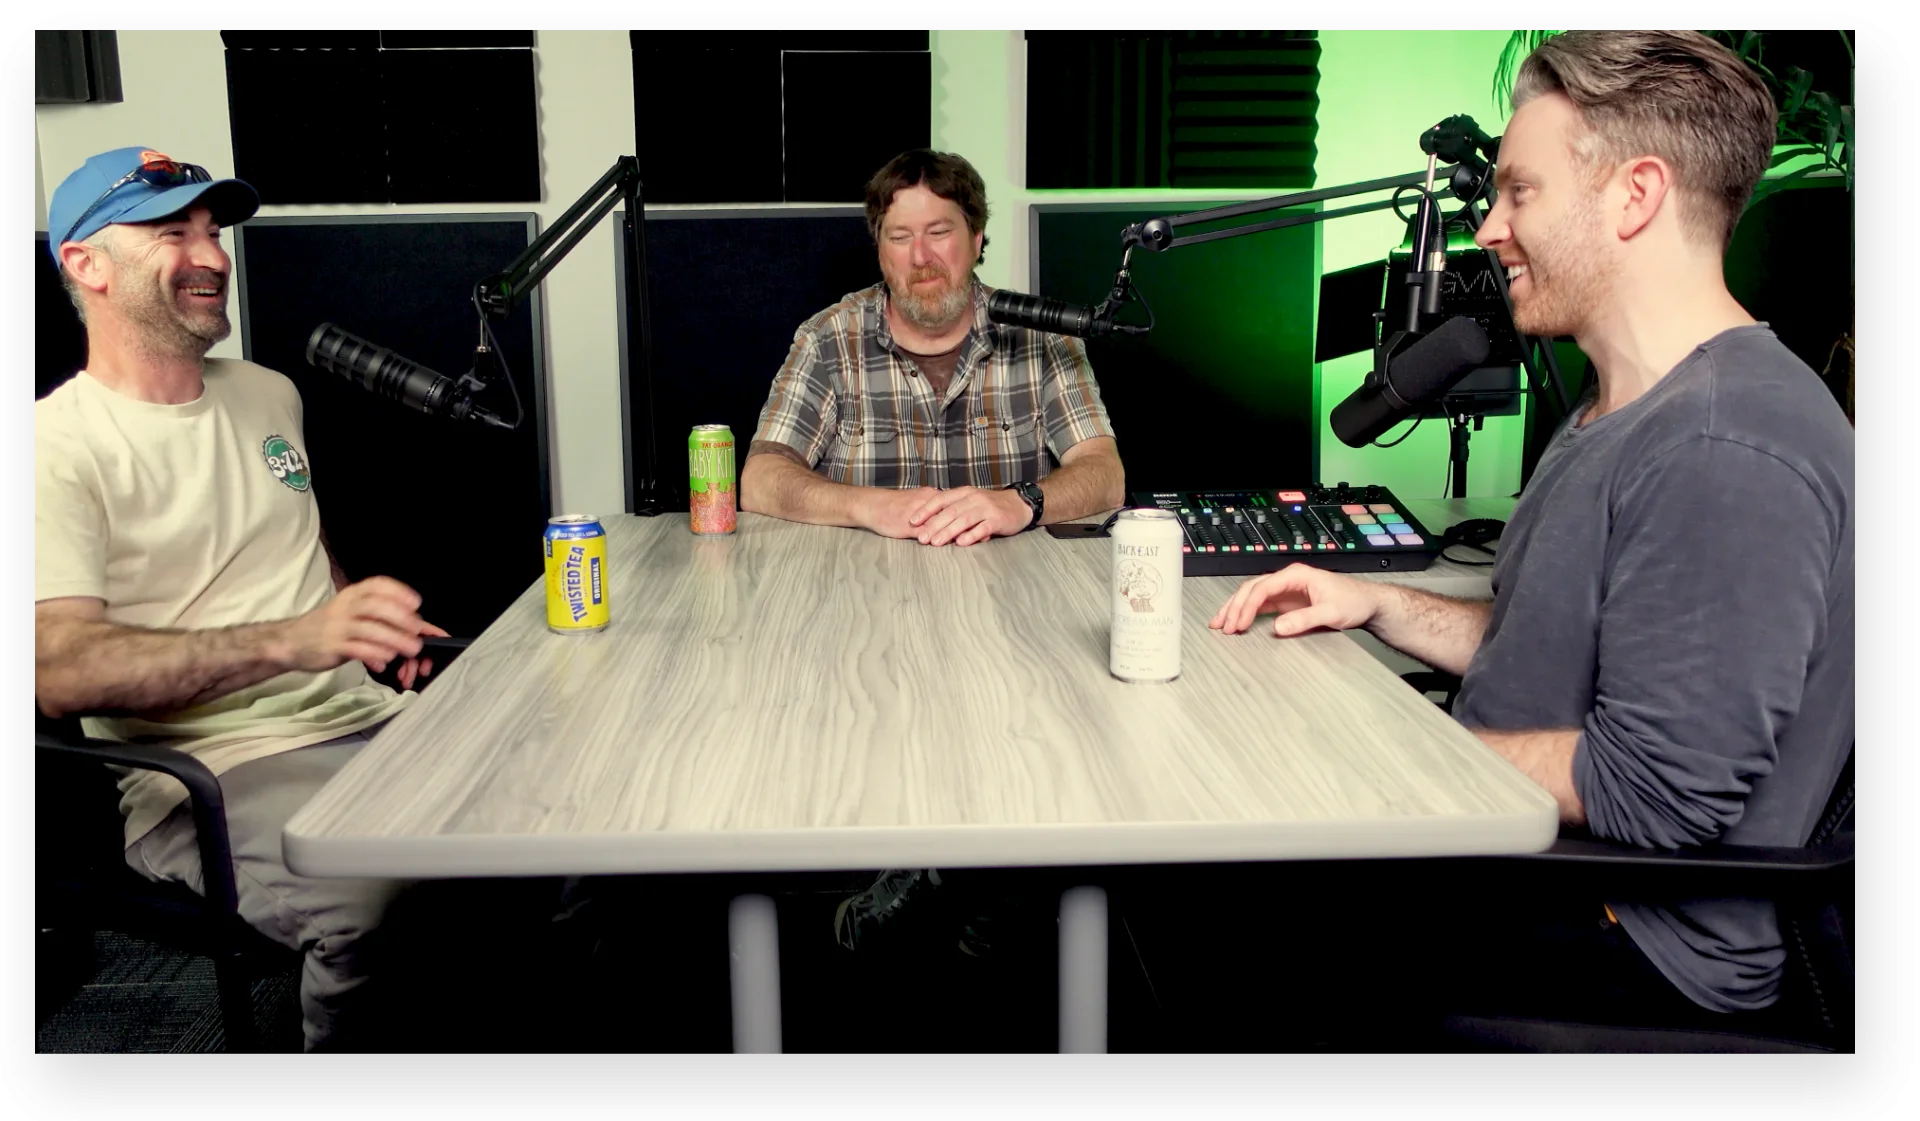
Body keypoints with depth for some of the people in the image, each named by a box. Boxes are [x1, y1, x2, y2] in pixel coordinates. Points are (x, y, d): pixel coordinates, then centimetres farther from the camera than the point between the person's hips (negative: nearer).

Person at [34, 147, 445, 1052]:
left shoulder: (268, 395, 17)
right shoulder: (60, 445, -6)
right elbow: (61, 673, -19)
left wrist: (368, 621, 10)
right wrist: (291, 640, -31)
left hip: (362, 720, 6)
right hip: (205, 773, -6)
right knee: (376, 909, -35)